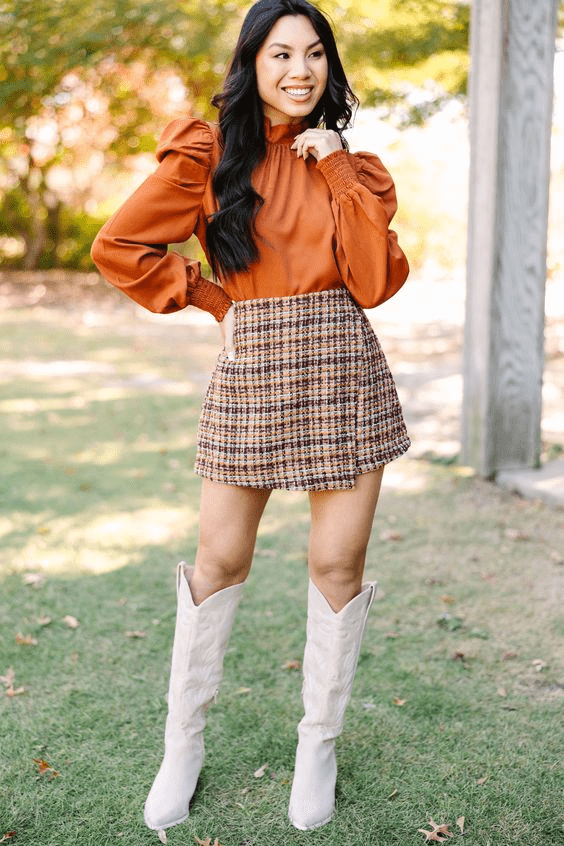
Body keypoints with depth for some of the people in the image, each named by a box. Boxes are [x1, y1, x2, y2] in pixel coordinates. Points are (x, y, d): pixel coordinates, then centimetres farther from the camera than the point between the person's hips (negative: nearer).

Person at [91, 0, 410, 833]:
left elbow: (376, 282, -3)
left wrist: (342, 175, -6)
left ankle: (320, 747, 23)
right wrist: (214, 298, 3)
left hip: (343, 368, 2)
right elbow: (120, 245, 2)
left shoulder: (349, 164, 10)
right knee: (221, 561, 5)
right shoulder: (209, 154, 0)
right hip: (251, 370, -2)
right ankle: (183, 745, 23)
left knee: (338, 566, 4)